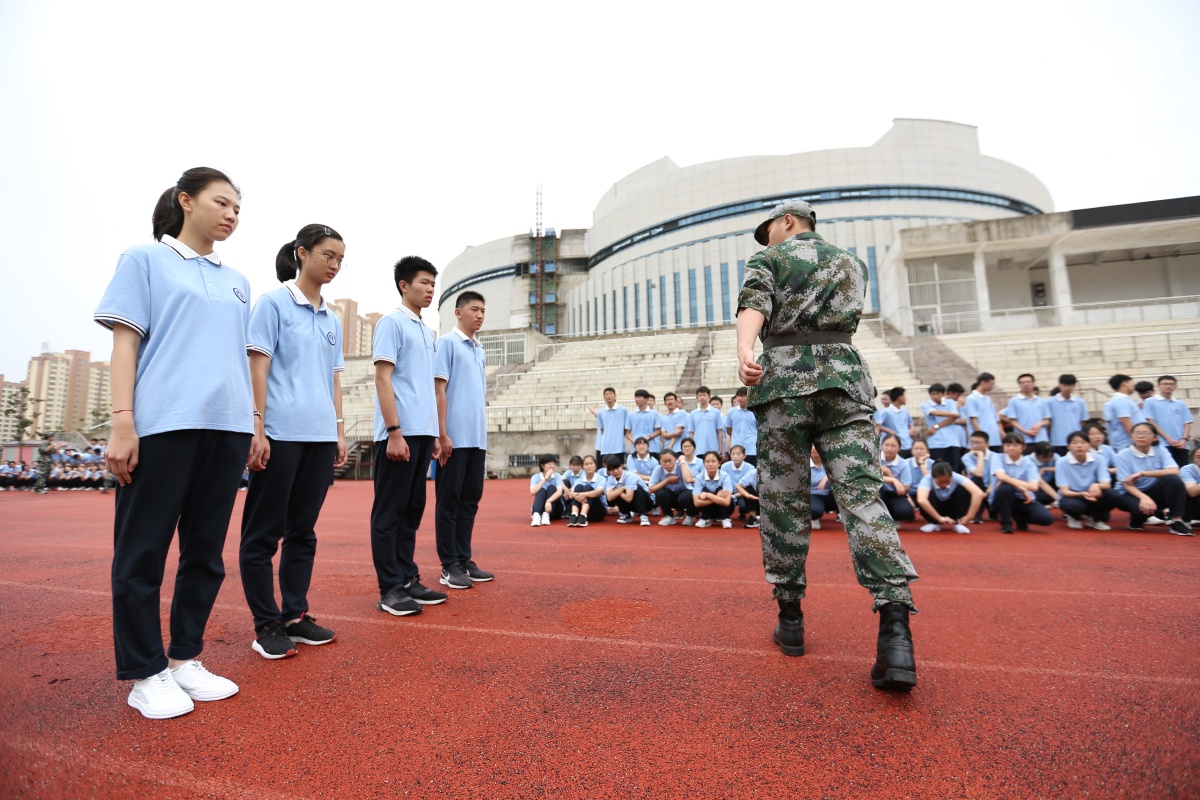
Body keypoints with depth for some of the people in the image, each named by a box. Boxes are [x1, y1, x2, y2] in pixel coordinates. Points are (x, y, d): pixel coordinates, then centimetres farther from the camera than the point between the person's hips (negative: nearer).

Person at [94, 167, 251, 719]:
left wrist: (254, 422, 13)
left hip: (226, 426, 5)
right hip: (163, 424, -4)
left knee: (206, 550, 9)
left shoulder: (237, 283, 19)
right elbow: (125, 342, -1)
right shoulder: (145, 260, 8)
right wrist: (122, 422, -10)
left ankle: (186, 658, 22)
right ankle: (144, 673, 15)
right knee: (143, 551, 2)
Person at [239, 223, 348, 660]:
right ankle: (266, 626, 14)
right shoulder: (273, 303, -1)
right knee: (264, 533, 3)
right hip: (281, 433, -6)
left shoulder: (331, 319, 16)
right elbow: (258, 367, -7)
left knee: (303, 530, 12)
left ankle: (295, 616, 22)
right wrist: (258, 428, -13)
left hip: (321, 435, 6)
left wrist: (339, 431, 13)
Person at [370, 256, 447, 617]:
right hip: (400, 433, -8)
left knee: (412, 510, 12)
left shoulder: (428, 332, 19)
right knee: (390, 512, 0)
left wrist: (435, 434, 16)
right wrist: (395, 431, -18)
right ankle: (390, 589, 8)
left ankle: (408, 578, 21)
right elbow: (383, 378, -11)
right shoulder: (391, 323, -3)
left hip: (423, 432, 8)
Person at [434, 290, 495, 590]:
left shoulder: (481, 351, 17)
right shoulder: (447, 343, -3)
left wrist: (482, 436, 16)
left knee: (470, 500, 11)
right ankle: (449, 566, 10)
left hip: (477, 439, 7)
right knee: (449, 501, 1)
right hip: (455, 438, -7)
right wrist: (442, 434, -15)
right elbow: (439, 389, -9)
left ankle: (464, 560, 20)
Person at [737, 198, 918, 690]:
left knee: (783, 500, 3)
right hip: (846, 377, 4)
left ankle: (790, 618, 11)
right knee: (862, 495, -5)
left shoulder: (769, 259, 11)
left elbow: (754, 305, -10)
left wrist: (744, 351, -27)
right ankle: (895, 630, -17)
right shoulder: (852, 263, 26)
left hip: (784, 378, -3)